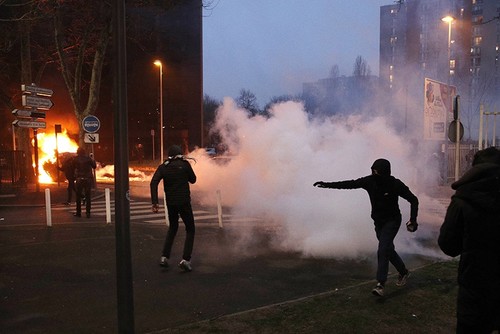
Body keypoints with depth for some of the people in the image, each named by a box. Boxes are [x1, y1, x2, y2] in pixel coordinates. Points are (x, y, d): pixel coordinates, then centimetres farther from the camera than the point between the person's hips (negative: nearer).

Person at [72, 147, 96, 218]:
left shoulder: (76, 159, -3)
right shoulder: (88, 158, -3)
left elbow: (73, 168, 7)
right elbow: (94, 166, 6)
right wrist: (93, 160, 19)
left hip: (79, 178, 0)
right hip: (88, 178, 0)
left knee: (78, 196, 10)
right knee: (88, 196, 4)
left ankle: (78, 212, 11)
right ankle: (88, 213, 0)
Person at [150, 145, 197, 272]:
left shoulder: (163, 167, 4)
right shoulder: (185, 164, -4)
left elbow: (153, 182, -9)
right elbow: (193, 180, 5)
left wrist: (155, 202, -11)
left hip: (170, 203, 4)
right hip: (184, 201, -4)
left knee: (172, 228, 23)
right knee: (190, 229, 8)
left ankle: (164, 257, 15)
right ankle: (186, 259, -5)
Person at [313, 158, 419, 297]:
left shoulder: (395, 184, -20)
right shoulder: (370, 181, -10)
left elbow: (413, 200, -10)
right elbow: (349, 184, -6)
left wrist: (413, 220, -17)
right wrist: (326, 184, -9)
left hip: (392, 221, -5)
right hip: (378, 222, 5)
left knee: (382, 250, -17)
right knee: (388, 250, 15)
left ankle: (380, 284, -14)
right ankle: (404, 272, 38)